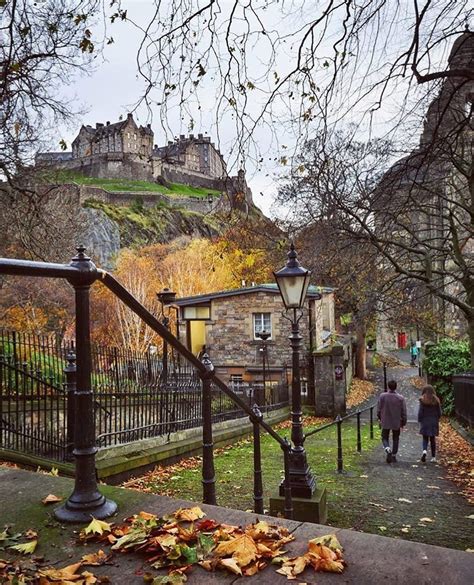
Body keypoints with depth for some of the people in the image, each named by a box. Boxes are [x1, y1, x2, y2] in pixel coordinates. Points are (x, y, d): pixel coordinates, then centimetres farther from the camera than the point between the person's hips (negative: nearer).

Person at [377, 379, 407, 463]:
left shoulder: (382, 396, -11)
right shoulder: (400, 398, -10)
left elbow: (379, 409, -3)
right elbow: (404, 412, -4)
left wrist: (379, 417, 15)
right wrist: (404, 422, 9)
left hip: (385, 422, -1)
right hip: (397, 422, 1)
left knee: (385, 438, 11)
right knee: (395, 439, 17)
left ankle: (388, 449, -15)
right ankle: (394, 456, 20)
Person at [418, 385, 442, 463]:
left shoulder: (422, 401, -8)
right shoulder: (436, 401, -1)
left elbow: (420, 412, -8)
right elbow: (439, 413, 3)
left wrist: (420, 421, 4)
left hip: (425, 422, -2)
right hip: (434, 422, 2)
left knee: (425, 438, 9)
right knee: (433, 439, 11)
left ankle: (424, 450, -17)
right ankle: (433, 457, 13)